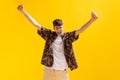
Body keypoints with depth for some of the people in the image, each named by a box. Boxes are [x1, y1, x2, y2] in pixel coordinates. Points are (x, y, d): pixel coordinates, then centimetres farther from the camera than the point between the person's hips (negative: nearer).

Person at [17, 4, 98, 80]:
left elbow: (80, 30, -11)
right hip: (49, 69, 1)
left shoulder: (68, 36, 1)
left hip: (63, 71, 0)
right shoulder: (49, 35, 3)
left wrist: (92, 19, -25)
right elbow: (36, 24, -1)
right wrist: (23, 11, -6)